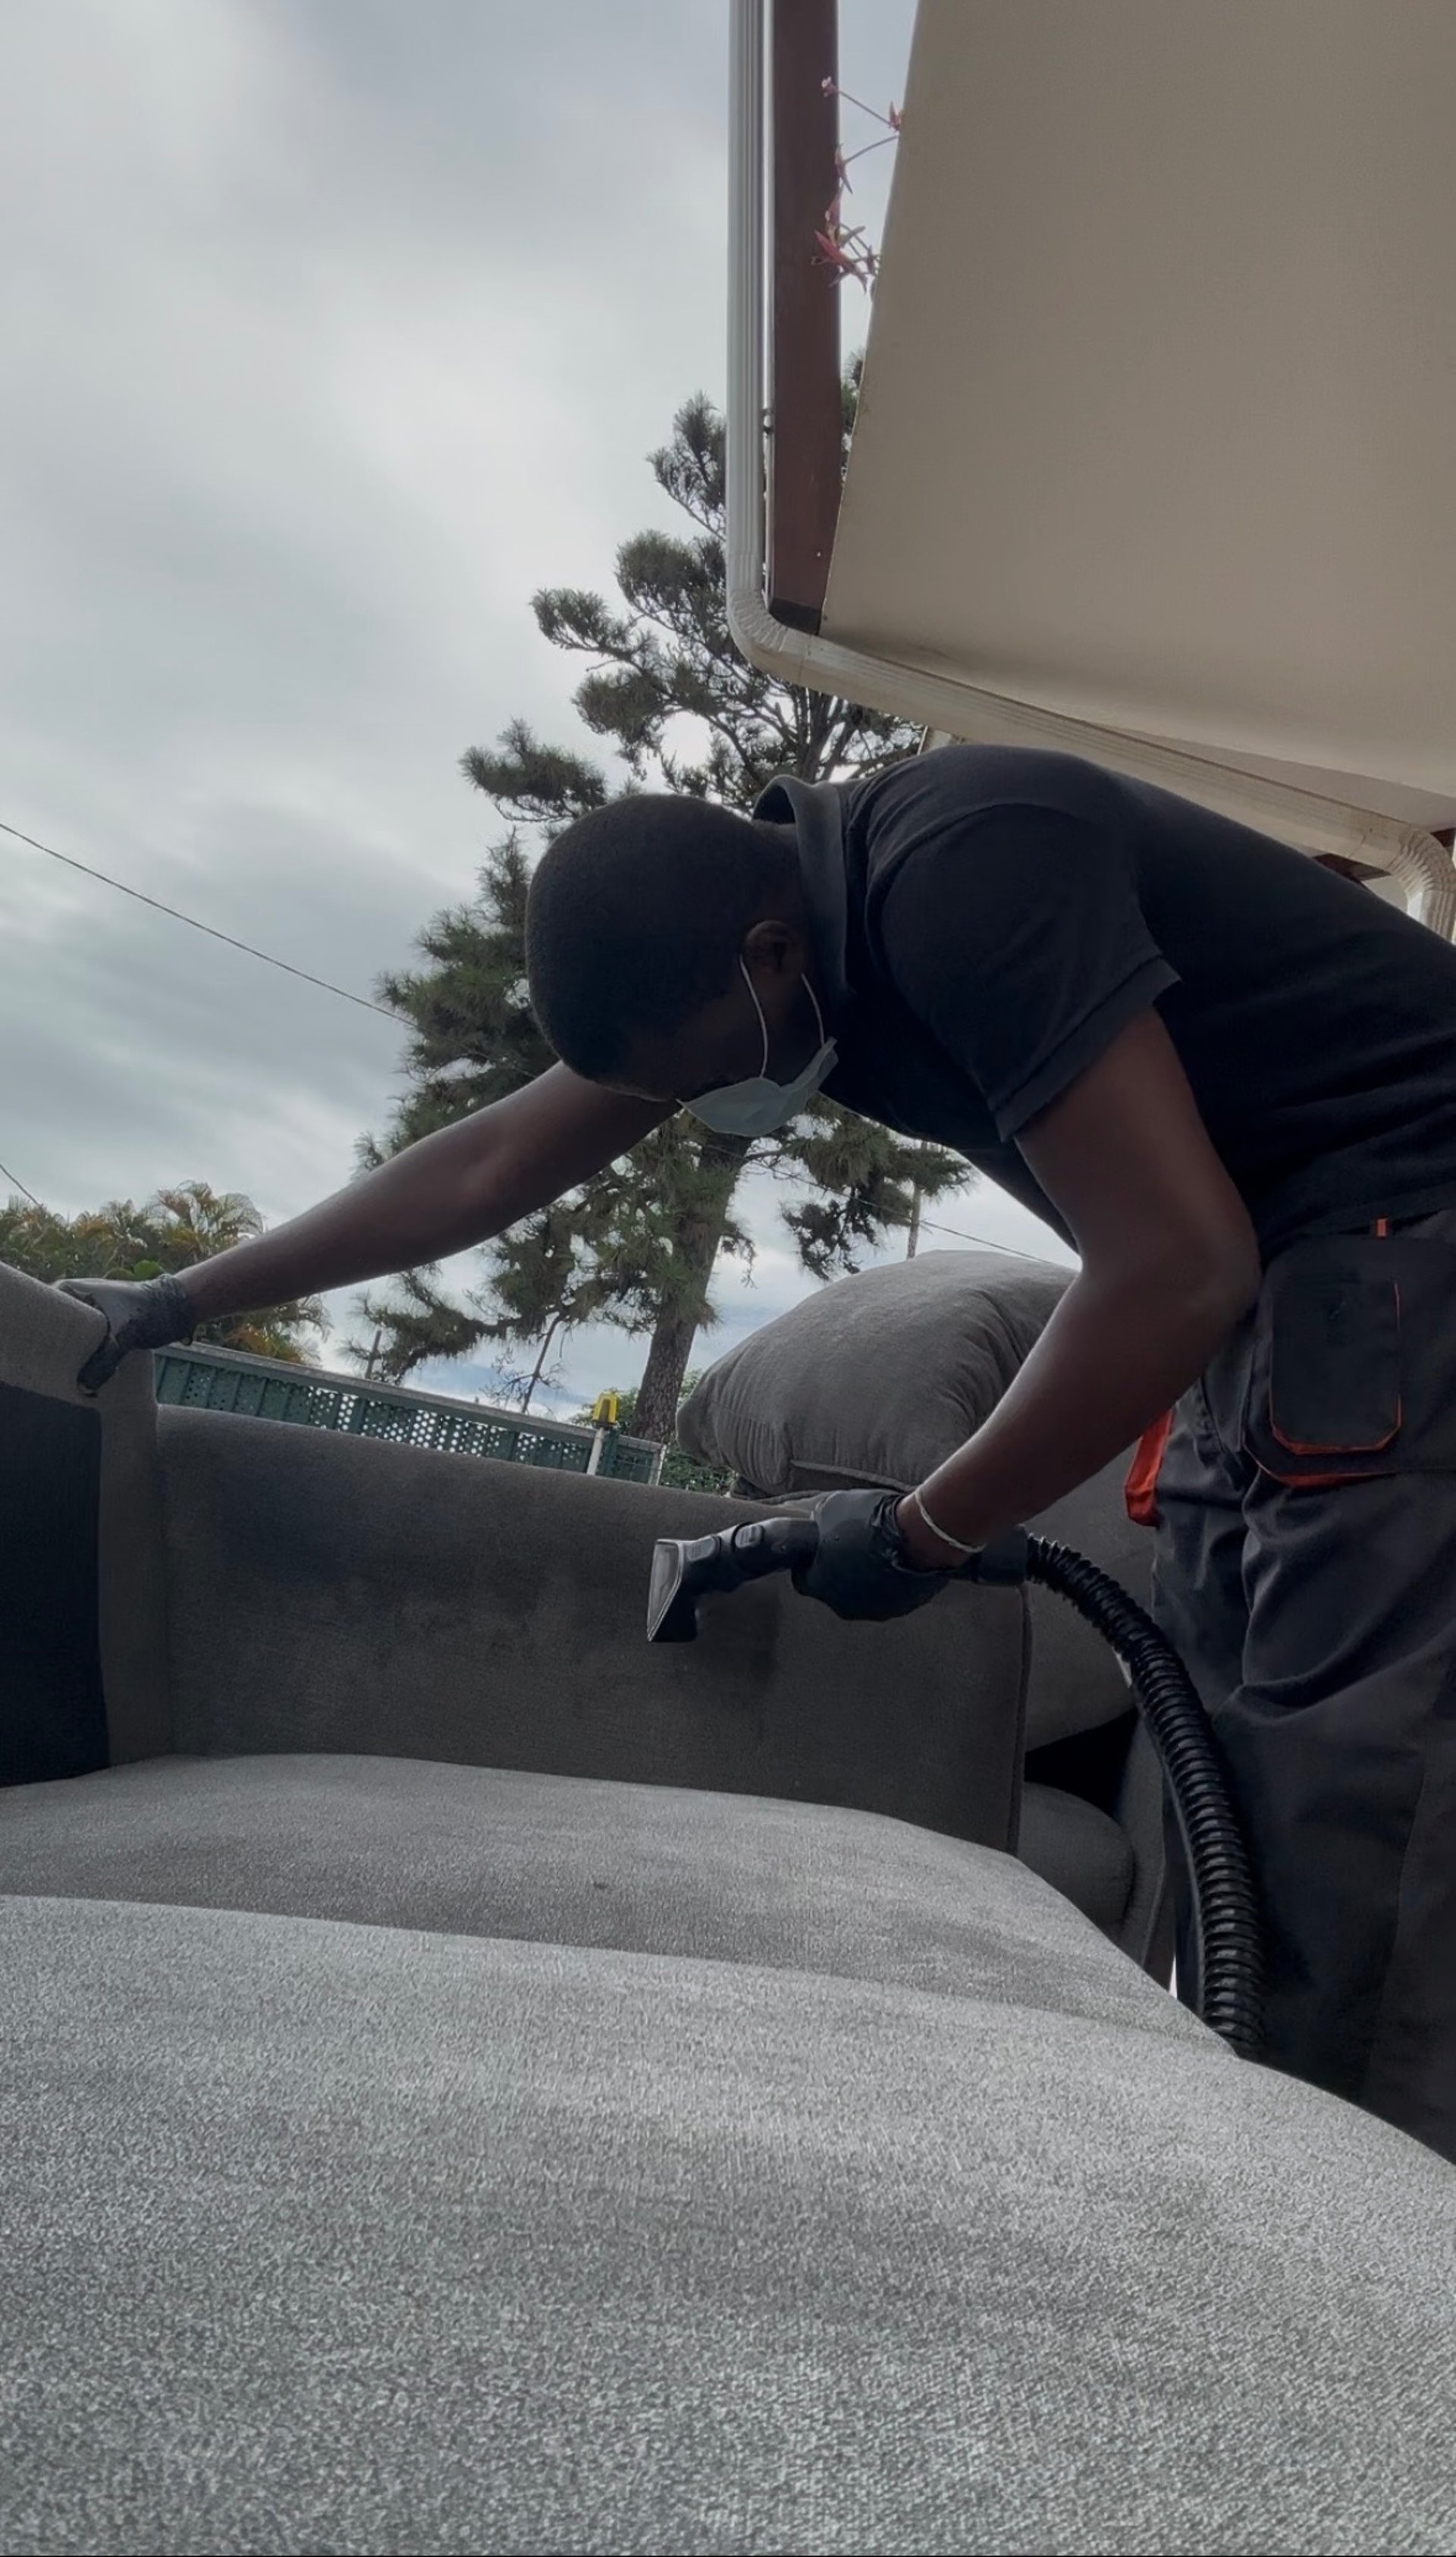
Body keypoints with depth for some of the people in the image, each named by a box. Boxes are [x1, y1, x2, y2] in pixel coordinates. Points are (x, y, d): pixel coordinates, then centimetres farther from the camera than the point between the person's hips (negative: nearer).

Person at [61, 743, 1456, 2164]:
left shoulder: (959, 876, -24)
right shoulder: (745, 924, 4)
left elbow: (1176, 1272, -26)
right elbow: (487, 1170, 10)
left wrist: (924, 1535, -14)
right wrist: (178, 1304, 14)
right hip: (1280, 1288, 9)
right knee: (1234, 1804, 5)